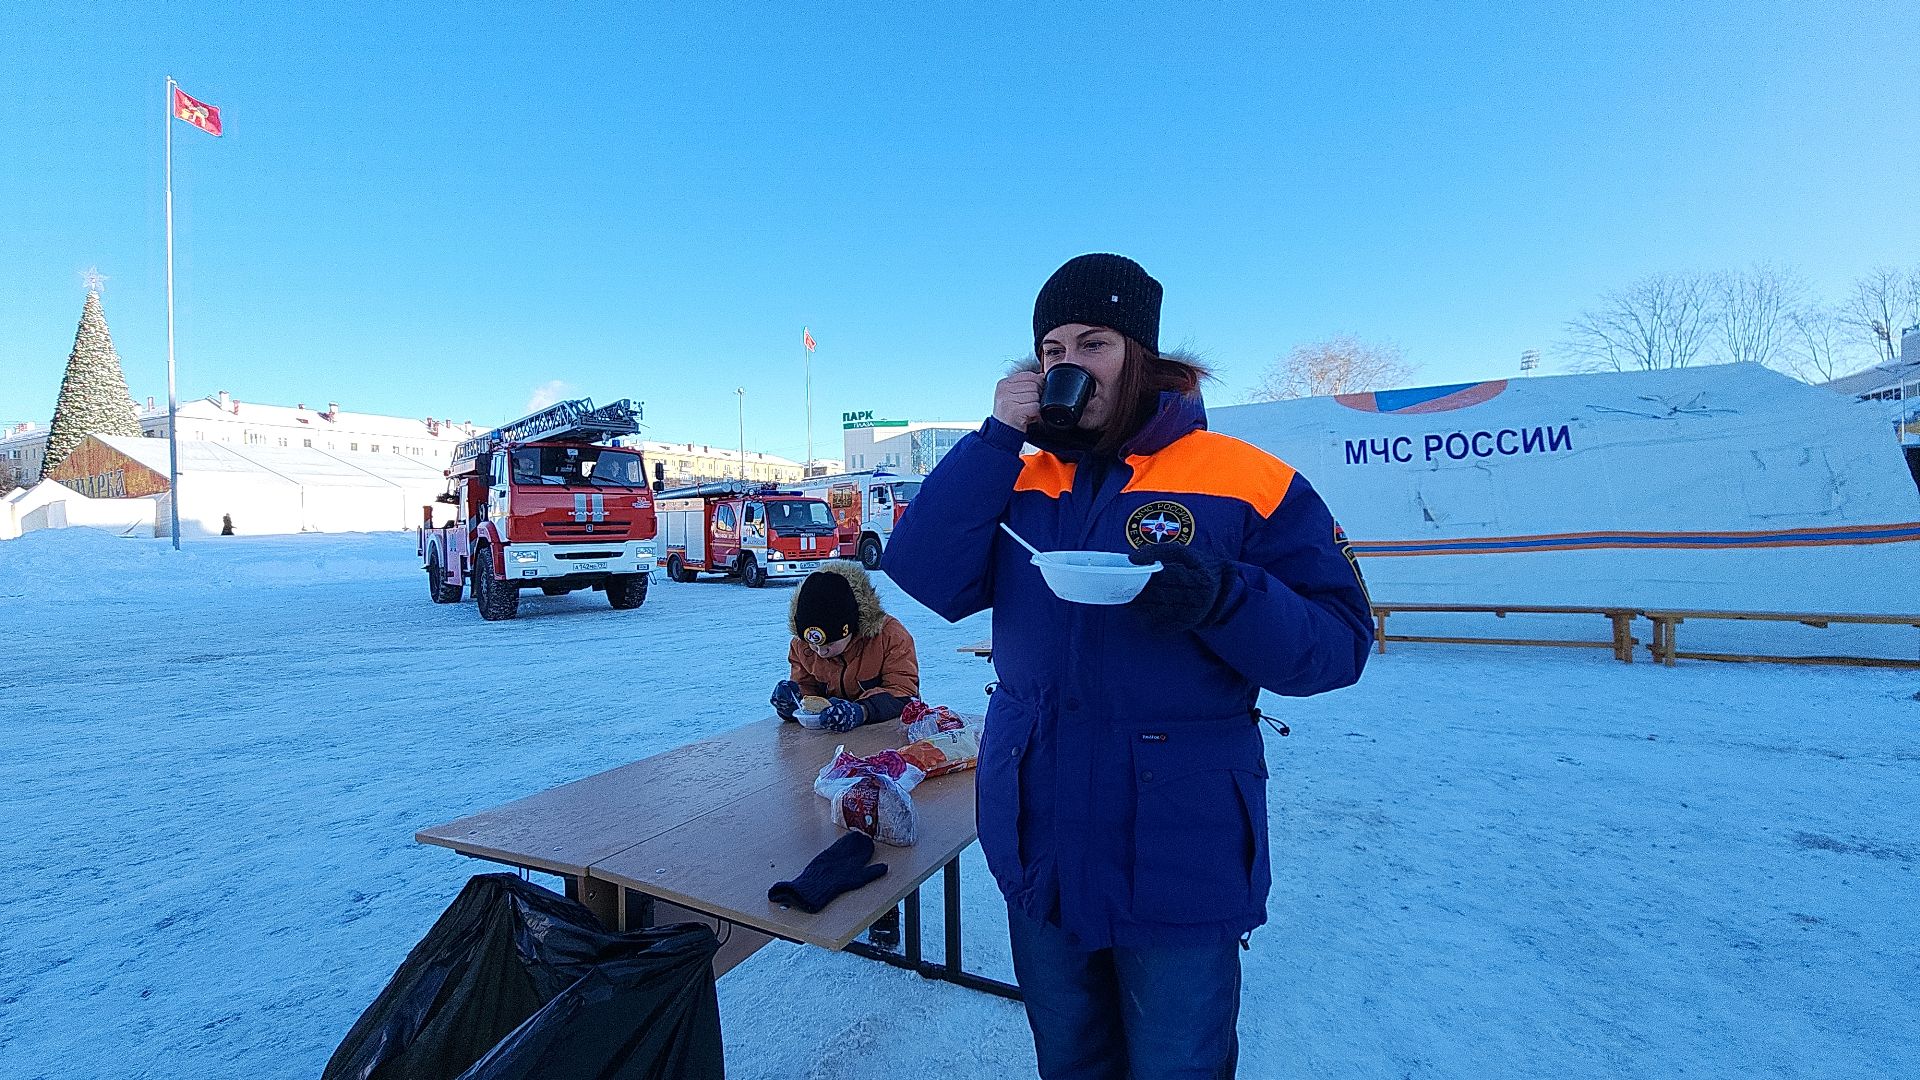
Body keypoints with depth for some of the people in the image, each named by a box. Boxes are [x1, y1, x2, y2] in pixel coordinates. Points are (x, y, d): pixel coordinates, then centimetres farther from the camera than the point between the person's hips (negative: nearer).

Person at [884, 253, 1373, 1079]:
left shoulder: (1250, 484, -8)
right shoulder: (1016, 481, 3)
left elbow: (1336, 645, -10)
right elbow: (926, 577, -11)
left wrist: (1222, 598, -30)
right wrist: (999, 434, -14)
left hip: (1180, 856, -3)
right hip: (1040, 847, 4)